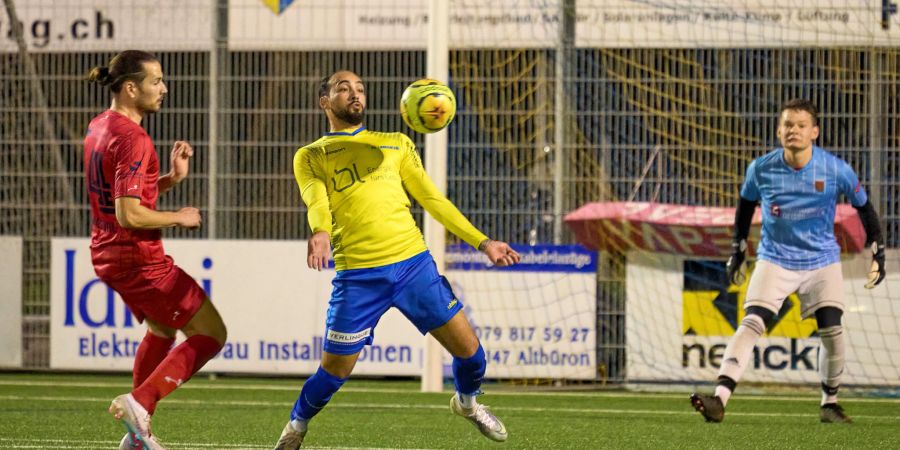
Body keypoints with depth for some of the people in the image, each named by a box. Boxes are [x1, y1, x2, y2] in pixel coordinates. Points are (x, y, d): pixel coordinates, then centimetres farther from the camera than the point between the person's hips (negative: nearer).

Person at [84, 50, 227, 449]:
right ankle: (139, 402, -10)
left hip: (108, 256, 10)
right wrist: (179, 218, -13)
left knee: (161, 330, 29)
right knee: (211, 333, 0)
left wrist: (171, 178, 5)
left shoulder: (99, 127, 8)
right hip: (138, 260, -10)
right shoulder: (132, 139, -22)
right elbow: (128, 214, -28)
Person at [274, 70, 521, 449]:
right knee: (335, 369, -1)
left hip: (413, 261, 3)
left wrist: (482, 242, 12)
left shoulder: (395, 144, 18)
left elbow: (431, 198, 18)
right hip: (358, 275, -3)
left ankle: (467, 402, 33)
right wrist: (320, 232, -34)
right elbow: (316, 201, -10)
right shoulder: (311, 157, 9)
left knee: (467, 347, 1)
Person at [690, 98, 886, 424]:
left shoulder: (836, 170, -13)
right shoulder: (761, 169, -10)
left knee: (832, 331, -9)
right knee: (752, 323, -17)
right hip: (775, 259, 0)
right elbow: (746, 203, 10)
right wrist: (738, 250, 13)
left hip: (823, 262, 0)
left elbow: (863, 206, 3)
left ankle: (830, 404, 14)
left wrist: (878, 251, 3)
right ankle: (719, 400, -28)